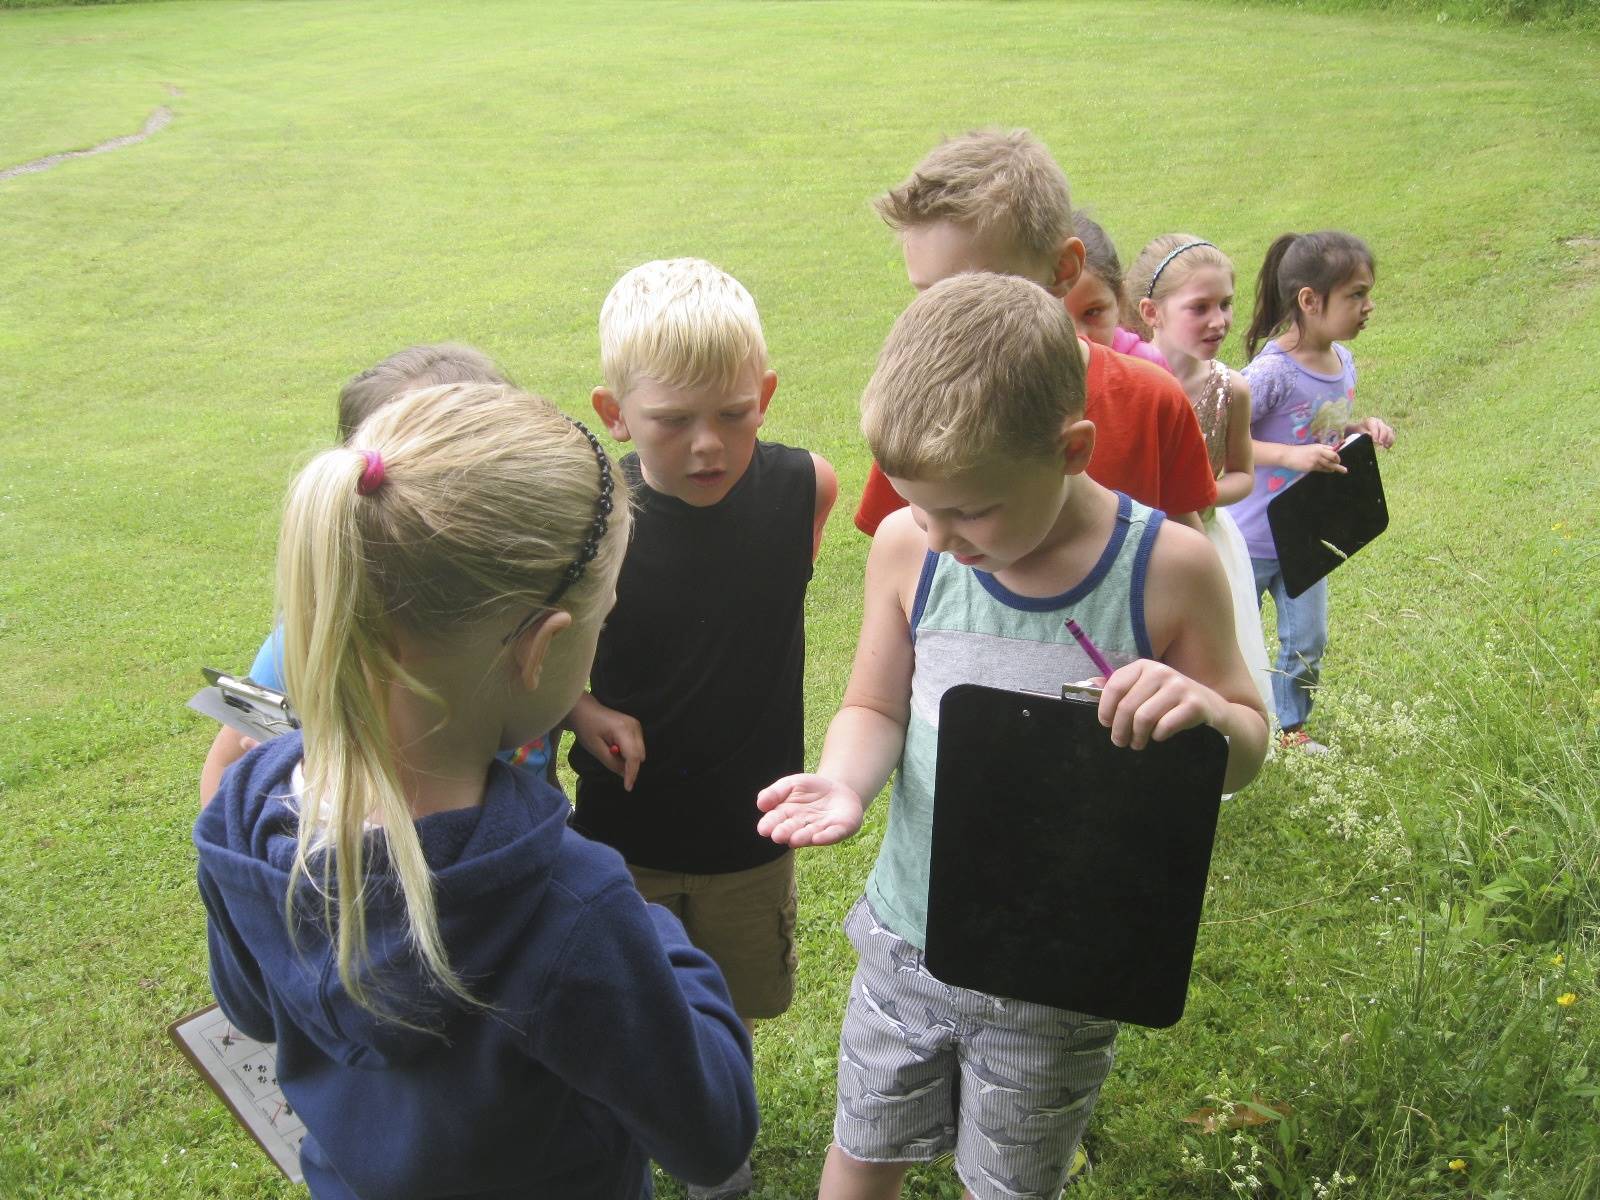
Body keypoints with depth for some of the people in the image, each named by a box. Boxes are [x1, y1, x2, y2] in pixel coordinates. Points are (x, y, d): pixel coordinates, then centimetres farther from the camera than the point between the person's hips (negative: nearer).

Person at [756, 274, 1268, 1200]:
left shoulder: (1167, 568, -18)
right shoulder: (907, 549, -12)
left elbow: (1248, 750, -7)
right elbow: (875, 709, 1)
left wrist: (1204, 711, -30)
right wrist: (844, 782, -22)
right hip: (909, 937, 2)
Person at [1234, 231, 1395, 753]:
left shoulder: (1343, 361, -1)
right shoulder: (1272, 370, -26)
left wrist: (1363, 428, -5)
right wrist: (1292, 456, -34)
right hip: (1251, 538, -7)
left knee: (1307, 643, 18)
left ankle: (1292, 726, 37)